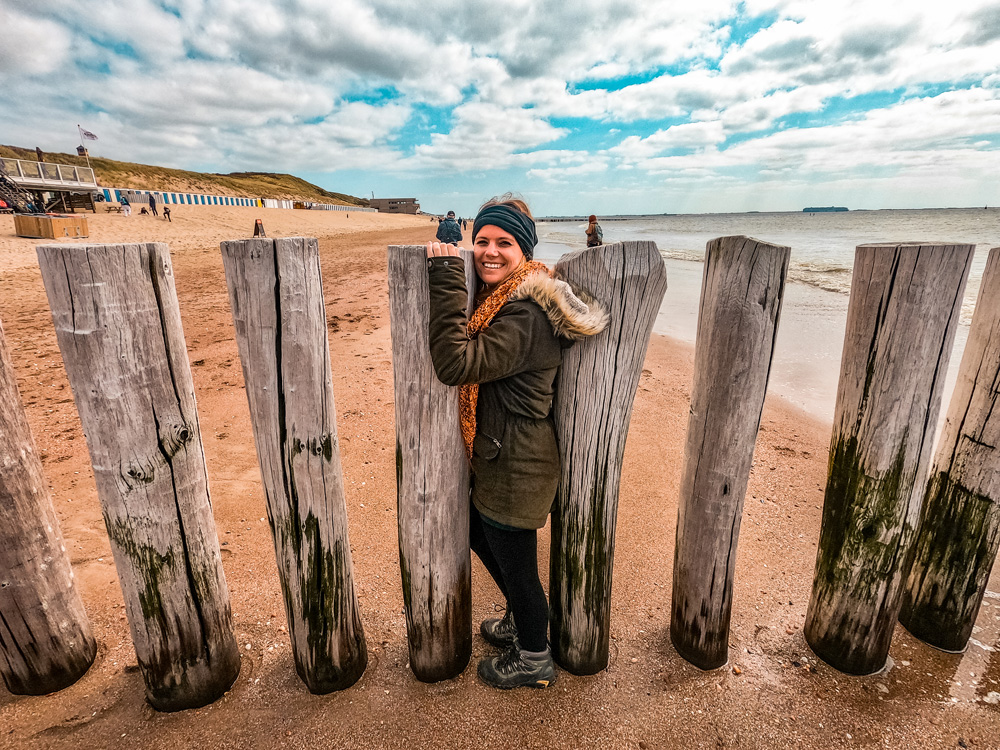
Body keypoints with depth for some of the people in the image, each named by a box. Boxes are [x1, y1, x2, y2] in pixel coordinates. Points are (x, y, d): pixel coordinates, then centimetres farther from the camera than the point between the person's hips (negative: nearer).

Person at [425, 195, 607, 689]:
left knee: (514, 562, 11)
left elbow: (455, 364, -35)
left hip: (515, 467, -10)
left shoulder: (525, 315, -27)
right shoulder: (502, 297, 5)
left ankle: (534, 659, 41)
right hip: (496, 458, 11)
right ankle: (522, 619, 54)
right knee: (479, 534, 29)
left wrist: (447, 279, -31)